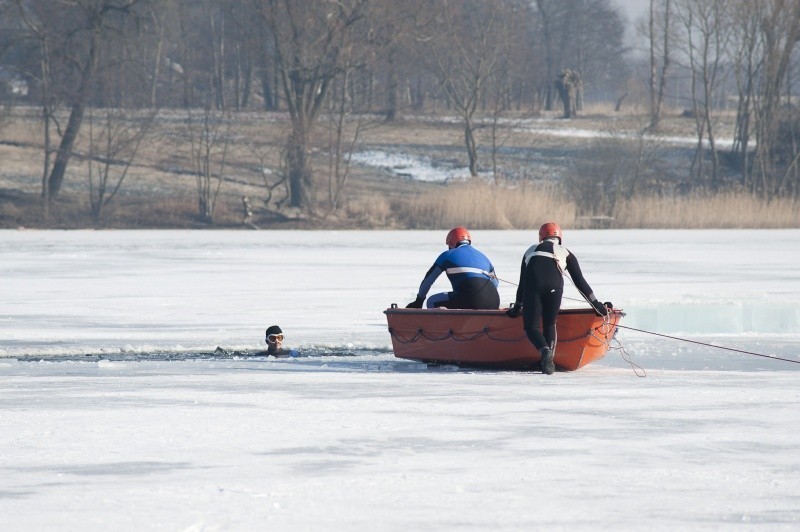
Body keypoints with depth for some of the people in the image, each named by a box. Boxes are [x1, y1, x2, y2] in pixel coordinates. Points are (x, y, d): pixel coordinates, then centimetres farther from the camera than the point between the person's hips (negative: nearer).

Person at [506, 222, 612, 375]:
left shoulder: (530, 251, 36)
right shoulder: (566, 253, 30)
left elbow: (522, 283, 41)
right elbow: (580, 282, 25)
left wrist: (516, 307, 52)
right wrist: (596, 305, 31)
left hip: (532, 285, 0)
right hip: (554, 285, 0)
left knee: (531, 326, 7)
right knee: (549, 324, 19)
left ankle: (545, 351, -21)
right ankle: (550, 356, 0)